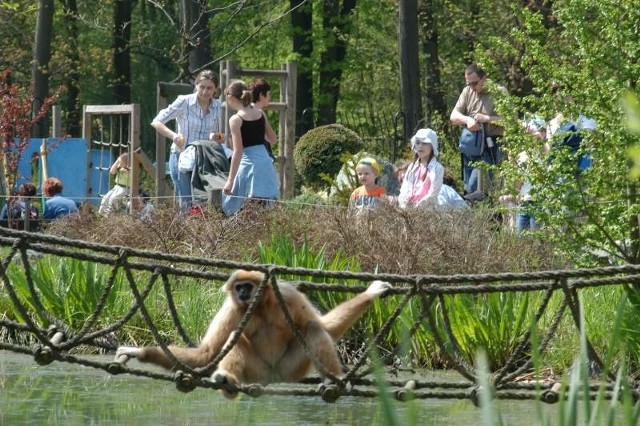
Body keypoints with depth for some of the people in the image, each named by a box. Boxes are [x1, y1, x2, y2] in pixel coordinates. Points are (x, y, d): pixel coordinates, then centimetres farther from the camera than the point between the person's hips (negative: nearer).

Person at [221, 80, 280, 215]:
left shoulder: (236, 120, -9)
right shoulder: (260, 113, 8)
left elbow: (238, 152, -13)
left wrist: (230, 181, -13)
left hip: (250, 164, -6)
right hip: (266, 162, 6)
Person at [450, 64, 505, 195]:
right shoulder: (468, 92, 12)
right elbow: (453, 117, 9)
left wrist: (487, 118, -17)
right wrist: (467, 120, -12)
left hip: (489, 146, -6)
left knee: (474, 185, -19)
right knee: (468, 187, 8)